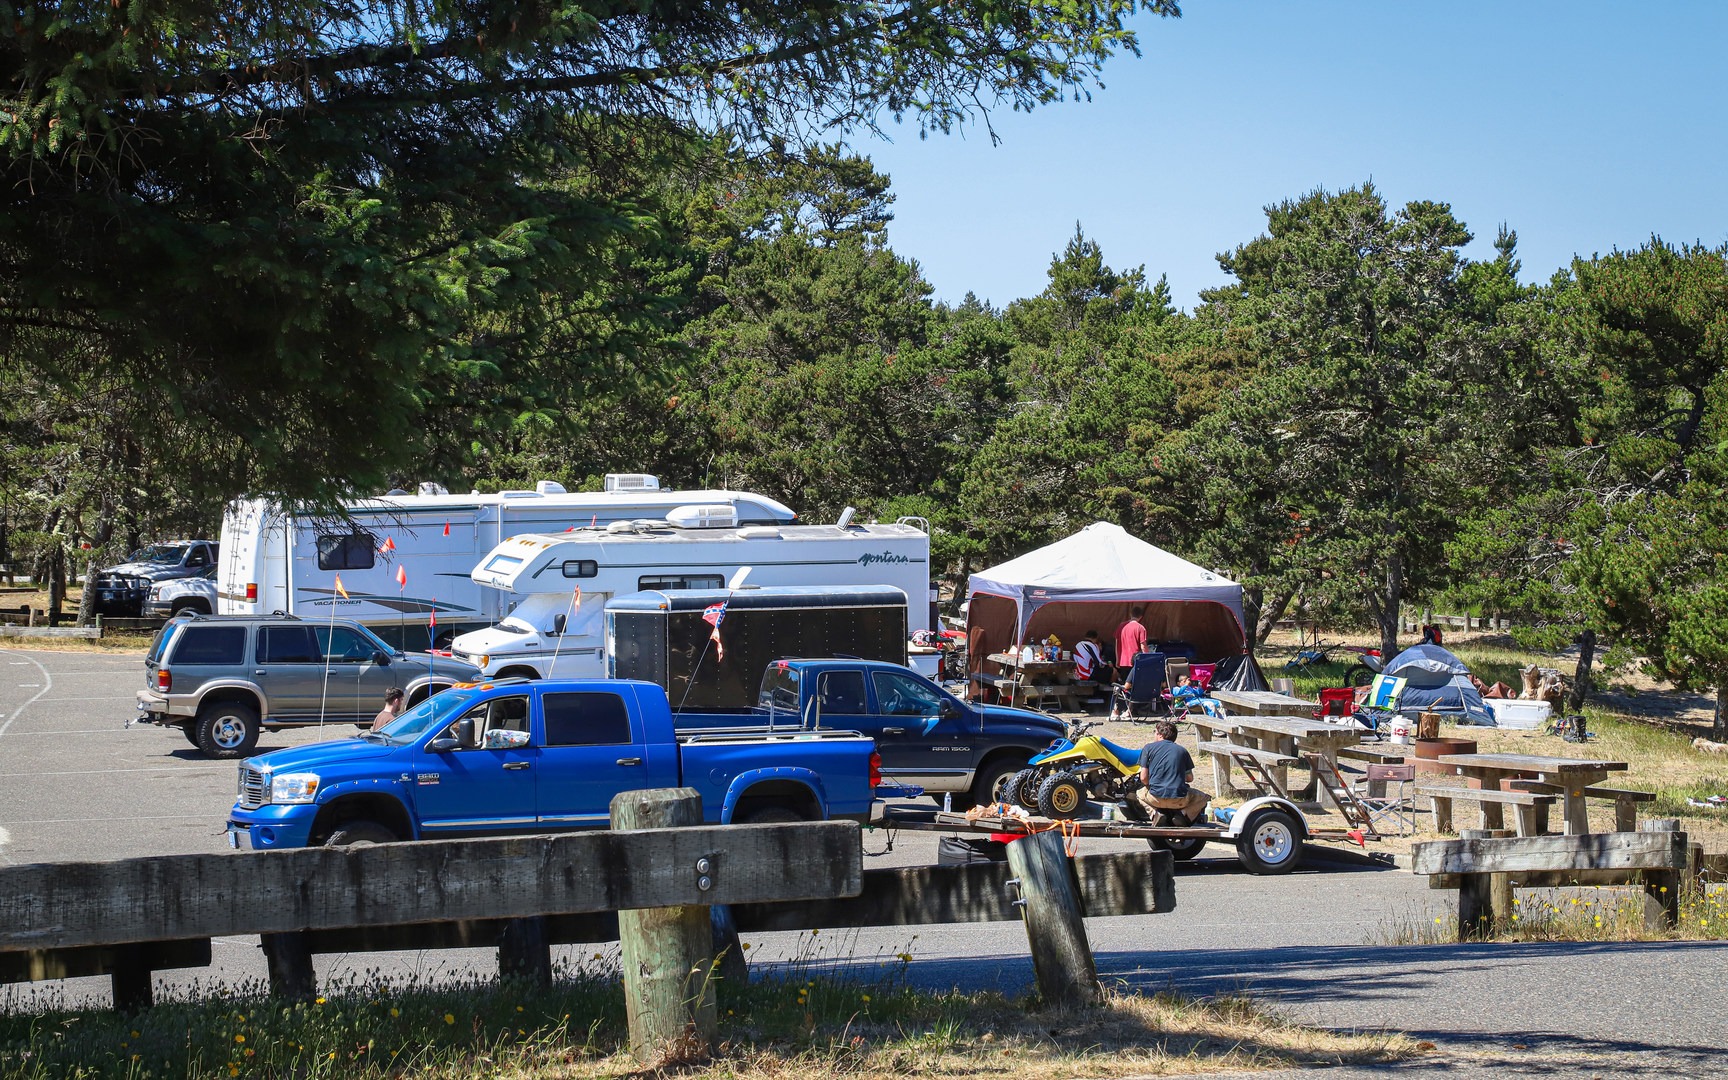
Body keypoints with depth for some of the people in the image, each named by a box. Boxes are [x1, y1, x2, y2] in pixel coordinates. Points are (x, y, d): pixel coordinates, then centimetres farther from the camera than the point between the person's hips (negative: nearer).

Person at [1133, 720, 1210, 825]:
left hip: (1155, 799, 0)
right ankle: (1185, 814, -2)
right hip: (1179, 800, 0)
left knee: (1139, 792, 34)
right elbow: (1190, 778, 13)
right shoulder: (1181, 750, 10)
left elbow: (1143, 778, 2)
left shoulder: (1149, 748, 5)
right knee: (1203, 797, 29)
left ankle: (1155, 813, 2)